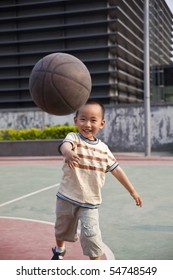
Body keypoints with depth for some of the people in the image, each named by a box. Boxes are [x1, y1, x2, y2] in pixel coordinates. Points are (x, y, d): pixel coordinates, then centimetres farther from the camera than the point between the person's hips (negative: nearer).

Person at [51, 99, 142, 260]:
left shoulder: (103, 148, -3)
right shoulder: (73, 138, -14)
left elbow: (116, 170, 7)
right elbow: (65, 145, -39)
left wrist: (132, 191, 11)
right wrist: (68, 152, -64)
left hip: (90, 201, 1)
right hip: (67, 198, 0)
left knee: (91, 235, -15)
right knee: (63, 229, 22)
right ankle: (59, 250, 54)